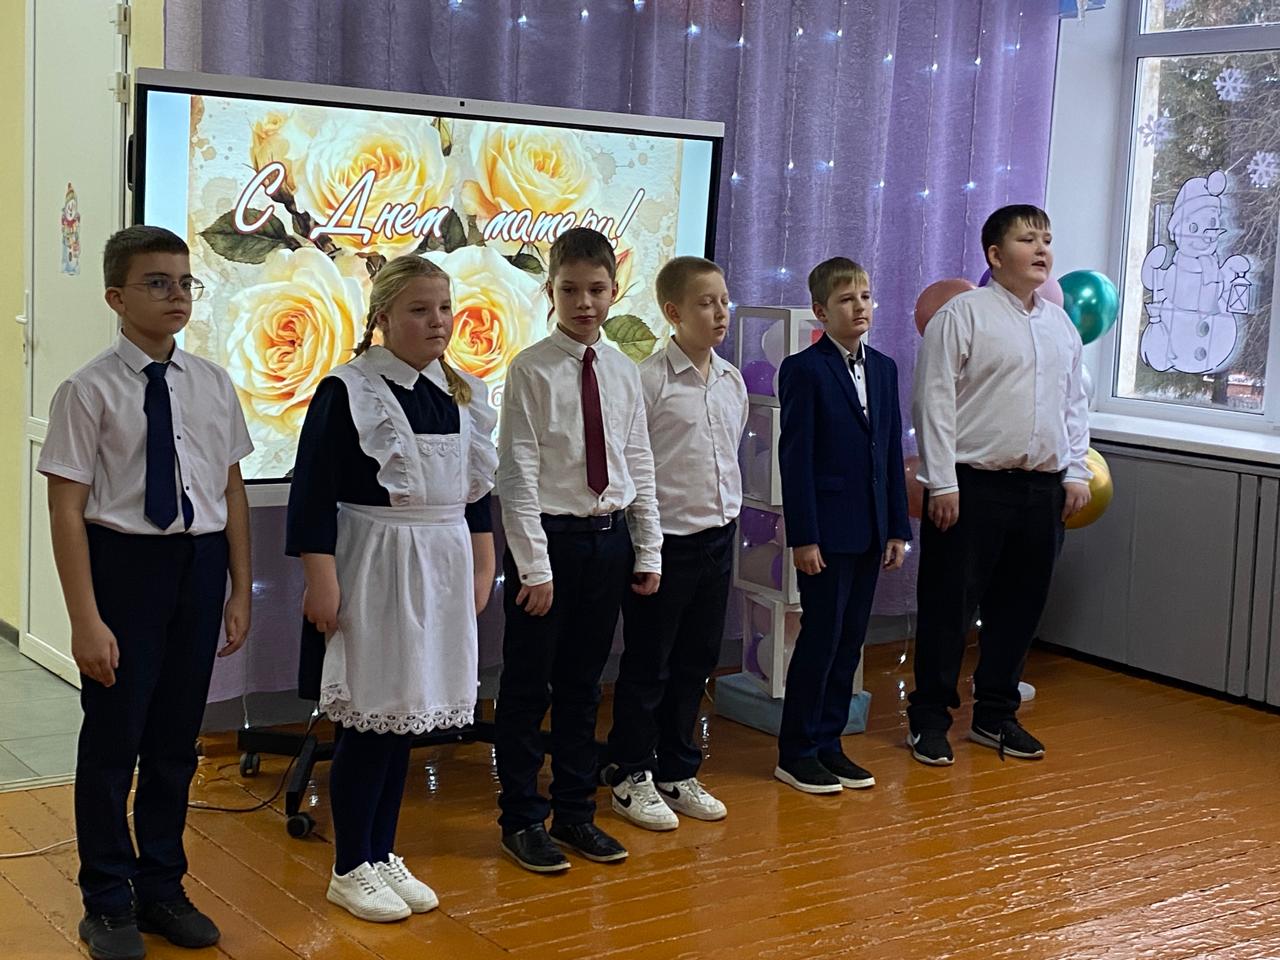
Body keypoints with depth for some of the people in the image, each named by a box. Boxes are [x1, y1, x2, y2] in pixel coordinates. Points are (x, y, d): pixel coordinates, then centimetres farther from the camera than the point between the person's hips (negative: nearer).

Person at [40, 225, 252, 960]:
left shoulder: (213, 384, 3)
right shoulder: (90, 390, -10)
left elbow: (233, 492, 8)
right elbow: (68, 510, -11)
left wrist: (240, 591, 8)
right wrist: (86, 619, -15)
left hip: (200, 565, 4)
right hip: (124, 562, -4)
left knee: (176, 738, 16)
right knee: (114, 739, 7)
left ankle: (162, 887, 34)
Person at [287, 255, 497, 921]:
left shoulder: (461, 394, 9)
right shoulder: (347, 391, -11)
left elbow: (476, 488, 17)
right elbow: (312, 493, -12)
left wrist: (481, 567, 15)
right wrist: (321, 580, -16)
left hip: (442, 570, 6)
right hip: (375, 568, -6)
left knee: (404, 717, 12)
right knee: (370, 721, -1)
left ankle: (383, 857, 24)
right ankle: (350, 870, 13)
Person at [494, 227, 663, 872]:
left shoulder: (624, 373, 6)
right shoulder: (532, 370, -9)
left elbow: (640, 469, 11)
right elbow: (518, 475, -12)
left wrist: (648, 552, 8)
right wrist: (534, 565, -15)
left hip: (608, 540, 5)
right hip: (549, 536, -5)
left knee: (582, 685, 15)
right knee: (528, 687, 4)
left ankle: (575, 813, 27)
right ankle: (523, 820, 17)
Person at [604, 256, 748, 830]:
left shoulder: (732, 381, 8)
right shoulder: (650, 380, -13)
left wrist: (728, 517, 14)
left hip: (717, 539, 7)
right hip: (667, 540, -7)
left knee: (696, 661, 14)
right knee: (648, 665, 5)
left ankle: (677, 772, 28)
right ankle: (631, 778, 18)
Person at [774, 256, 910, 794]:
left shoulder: (884, 369, 12)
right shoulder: (804, 371, -8)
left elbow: (892, 452, 12)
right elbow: (794, 459, -11)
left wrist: (898, 528, 9)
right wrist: (803, 537, -15)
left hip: (870, 530, 6)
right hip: (827, 531, -6)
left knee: (850, 642, 11)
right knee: (820, 639, -1)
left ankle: (829, 745, 21)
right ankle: (796, 754, 10)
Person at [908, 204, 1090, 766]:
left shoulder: (1061, 325, 14)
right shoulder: (964, 314, -5)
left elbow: (1075, 404, 19)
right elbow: (934, 400, -10)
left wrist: (1076, 473, 9)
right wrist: (942, 483, -14)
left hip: (1043, 488, 6)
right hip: (973, 485, -6)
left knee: (1019, 605, 12)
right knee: (949, 605, 1)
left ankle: (996, 715, 26)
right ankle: (930, 720, 13)